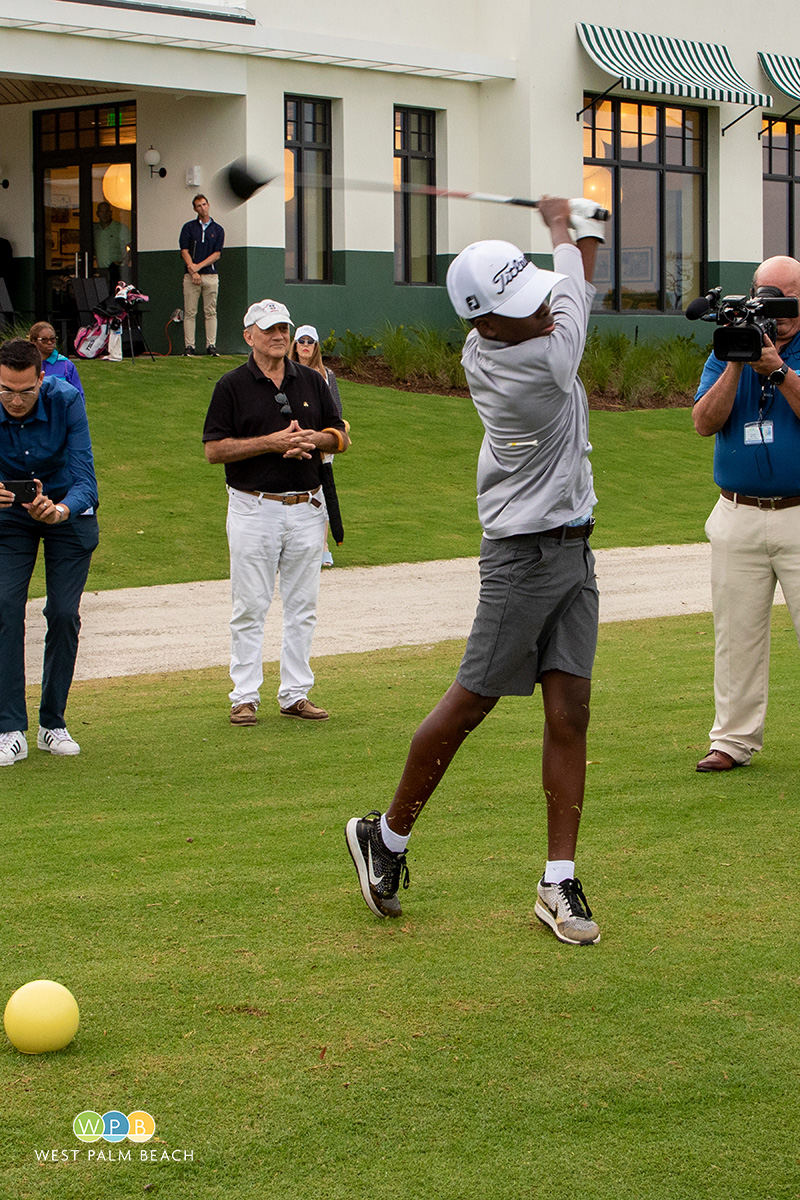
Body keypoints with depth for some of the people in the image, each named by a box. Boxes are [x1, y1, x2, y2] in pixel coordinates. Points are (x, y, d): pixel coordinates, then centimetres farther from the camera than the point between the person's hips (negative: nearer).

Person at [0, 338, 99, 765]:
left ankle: (53, 722, 10)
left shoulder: (66, 401, -28)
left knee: (64, 614, -5)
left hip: (68, 509, -1)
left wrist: (59, 511, -52)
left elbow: (84, 478, -31)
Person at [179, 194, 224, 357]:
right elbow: (184, 251, 1)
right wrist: (193, 271, -11)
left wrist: (198, 266, -10)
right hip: (191, 276, -1)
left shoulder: (218, 229, 9)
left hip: (211, 275, 1)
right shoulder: (189, 227, 8)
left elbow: (217, 254, 2)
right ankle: (189, 346, -1)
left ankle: (211, 345, 2)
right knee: (190, 312, -2)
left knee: (210, 312, 0)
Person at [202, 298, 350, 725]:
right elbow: (214, 449, -8)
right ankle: (245, 696, 4)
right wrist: (272, 442, -16)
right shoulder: (232, 386, -1)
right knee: (250, 607, -1)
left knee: (302, 606, 6)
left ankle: (295, 693, 14)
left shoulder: (312, 382, 11)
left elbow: (341, 437, 13)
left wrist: (312, 439, -9)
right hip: (254, 509, -4)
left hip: (306, 507, 4)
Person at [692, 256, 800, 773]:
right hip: (738, 518, 3)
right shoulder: (728, 348, 9)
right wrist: (736, 365, -14)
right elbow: (705, 422, -2)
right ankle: (734, 739, 15)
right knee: (737, 633, 7)